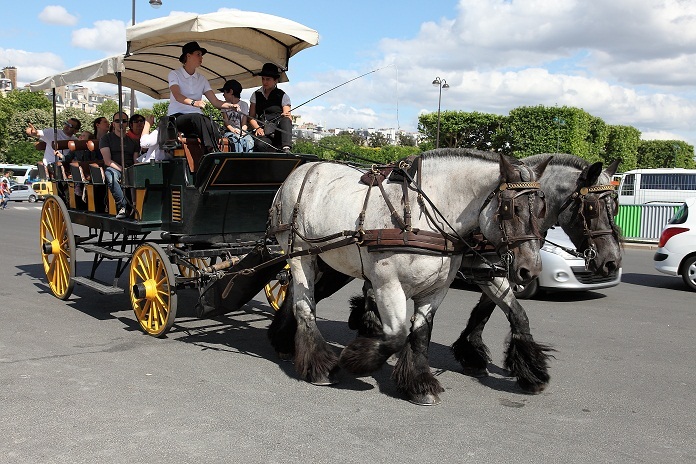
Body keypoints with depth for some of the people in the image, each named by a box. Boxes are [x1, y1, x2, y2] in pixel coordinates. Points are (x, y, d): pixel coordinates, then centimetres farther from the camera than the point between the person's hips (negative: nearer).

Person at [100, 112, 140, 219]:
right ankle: (122, 207, -39)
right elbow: (107, 161, -1)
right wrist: (122, 169, -15)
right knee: (111, 175, -40)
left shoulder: (133, 142, 25)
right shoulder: (106, 138, 13)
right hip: (113, 169, -3)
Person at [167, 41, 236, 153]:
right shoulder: (174, 74, 5)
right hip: (176, 117, -4)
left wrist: (230, 105, -12)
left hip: (196, 119, 4)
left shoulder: (202, 79, 20)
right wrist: (193, 102, -36)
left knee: (210, 122, -32)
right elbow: (177, 96, -15)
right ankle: (212, 151, -47)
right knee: (197, 118, -37)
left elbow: (215, 102, 9)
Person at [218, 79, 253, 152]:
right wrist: (233, 130, -21)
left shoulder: (244, 105, 13)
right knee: (238, 140, -35)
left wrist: (243, 130, -20)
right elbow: (225, 121, 1)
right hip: (229, 132, 0)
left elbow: (244, 123, 4)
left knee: (249, 141, -33)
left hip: (242, 132, 1)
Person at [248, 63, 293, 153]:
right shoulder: (256, 95, 19)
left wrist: (287, 117, -23)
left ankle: (286, 149, -44)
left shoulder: (283, 96, 12)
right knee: (260, 145, -36)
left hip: (279, 133, 0)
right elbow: (251, 117, 14)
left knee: (285, 119, -34)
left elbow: (289, 118, 2)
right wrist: (257, 128, -7)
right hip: (262, 133, 0)